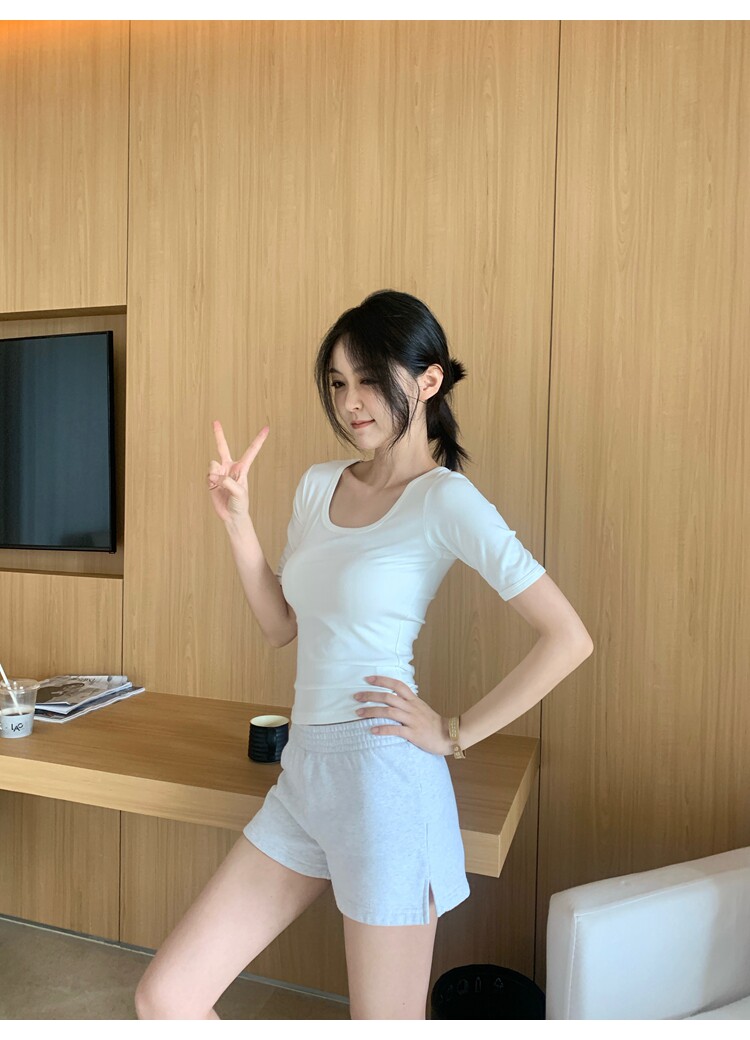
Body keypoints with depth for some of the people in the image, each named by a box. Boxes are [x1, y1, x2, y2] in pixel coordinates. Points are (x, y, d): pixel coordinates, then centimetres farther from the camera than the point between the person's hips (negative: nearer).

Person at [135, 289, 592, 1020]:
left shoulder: (445, 499, -12)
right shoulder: (318, 485, 9)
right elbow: (281, 626, 13)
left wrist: (458, 734, -12)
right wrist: (236, 518, 4)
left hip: (383, 778, -7)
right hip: (303, 770, 7)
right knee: (163, 998, 12)